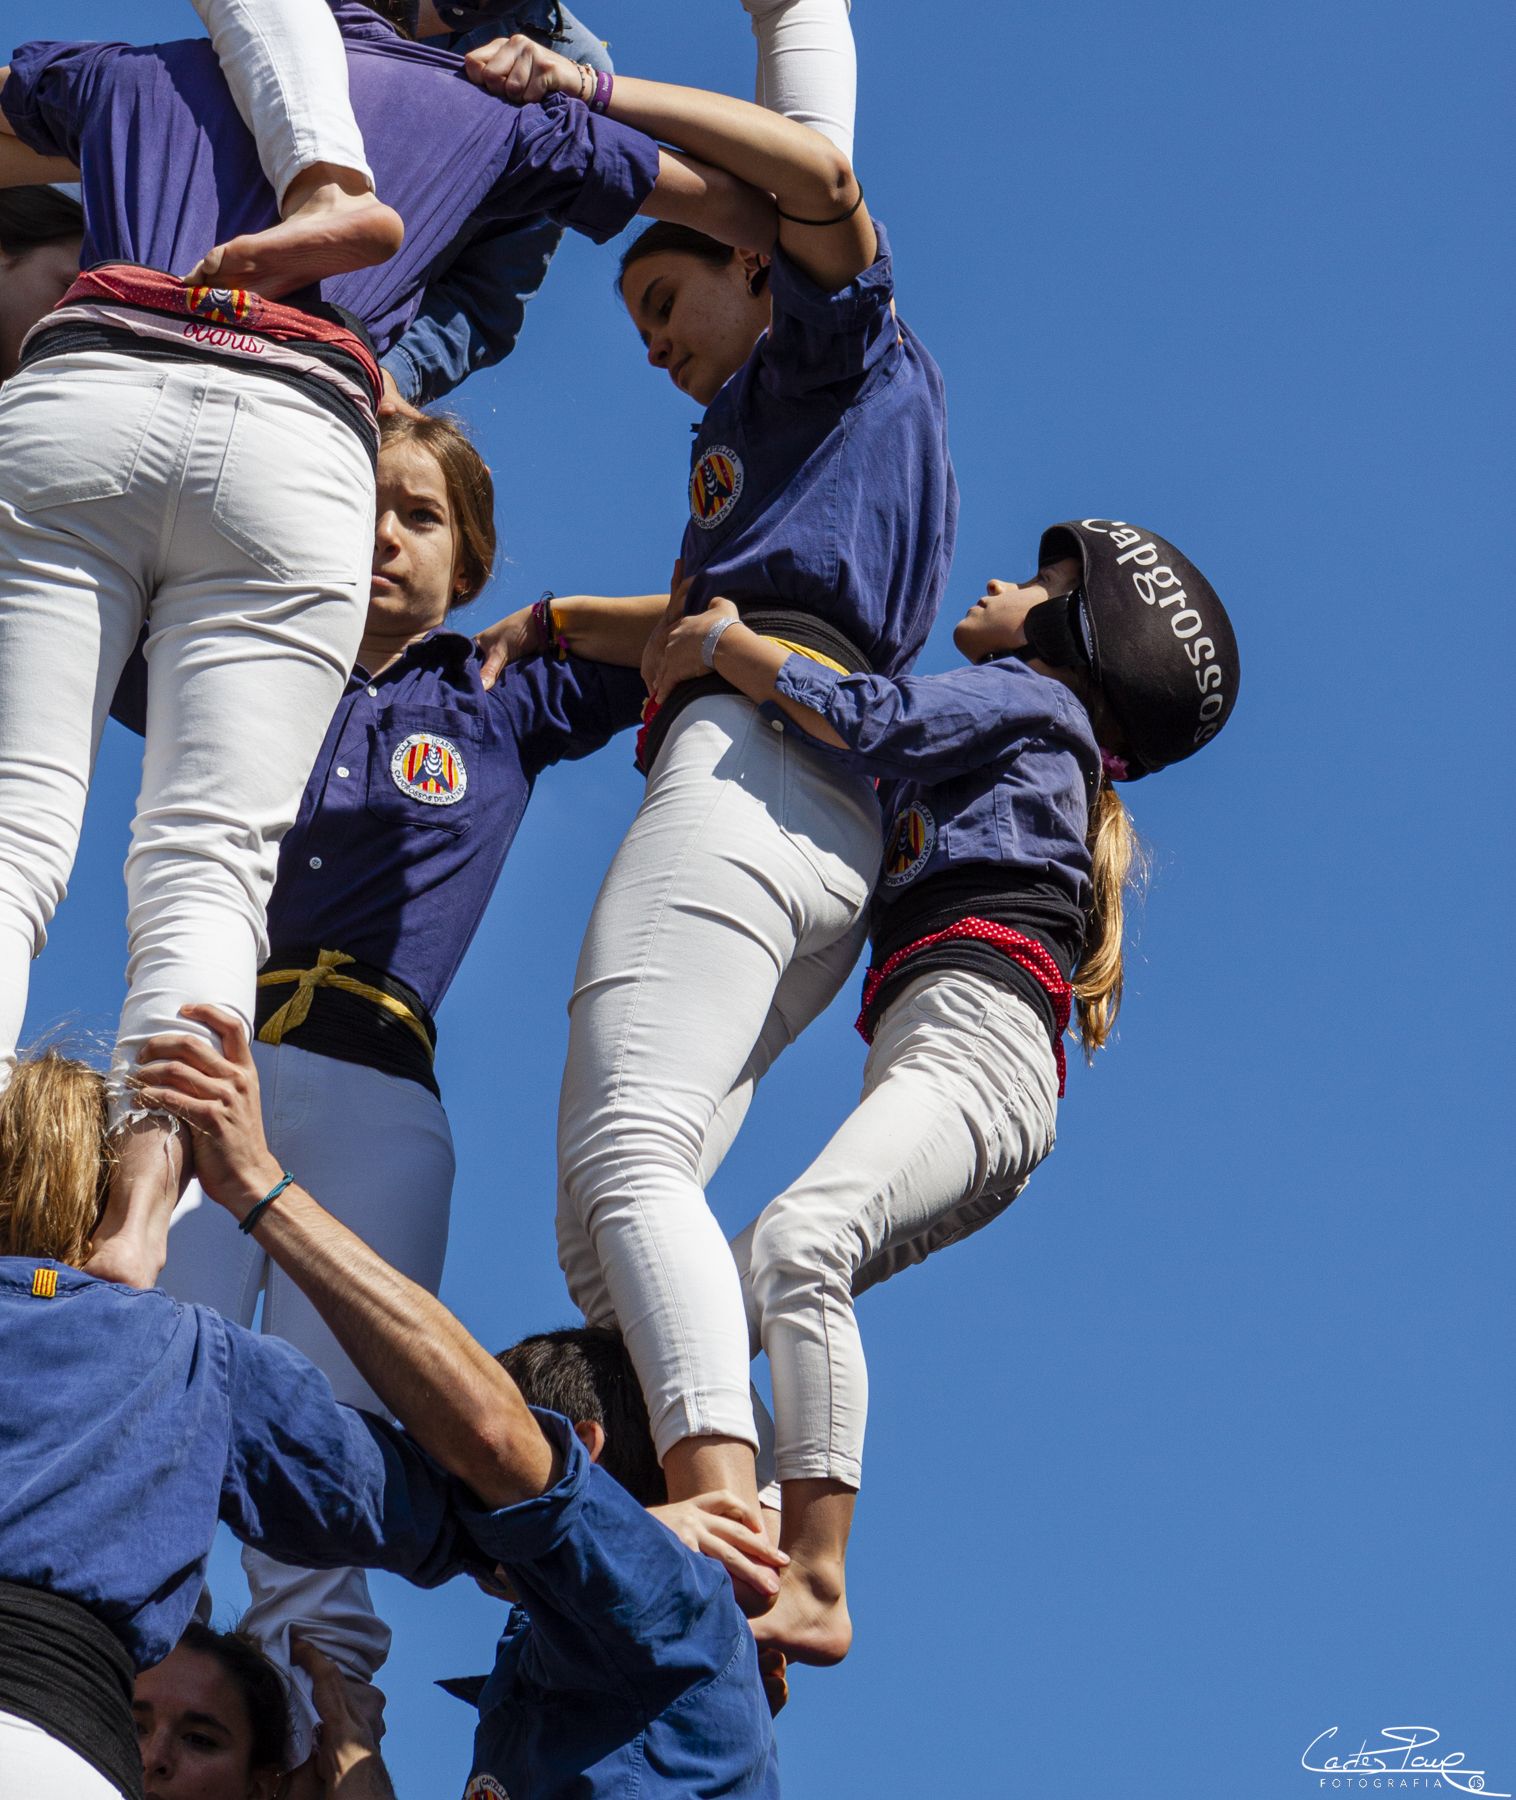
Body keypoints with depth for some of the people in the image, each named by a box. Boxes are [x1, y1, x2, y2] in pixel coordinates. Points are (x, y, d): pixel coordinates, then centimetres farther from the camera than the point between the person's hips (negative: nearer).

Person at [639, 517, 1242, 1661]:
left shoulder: (1030, 694, 12)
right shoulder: (986, 770, 37)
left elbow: (868, 720, -4)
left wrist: (716, 640, 7)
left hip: (975, 1033, -10)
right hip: (929, 1063, 10)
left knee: (796, 1242, -32)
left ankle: (816, 1587, -42)